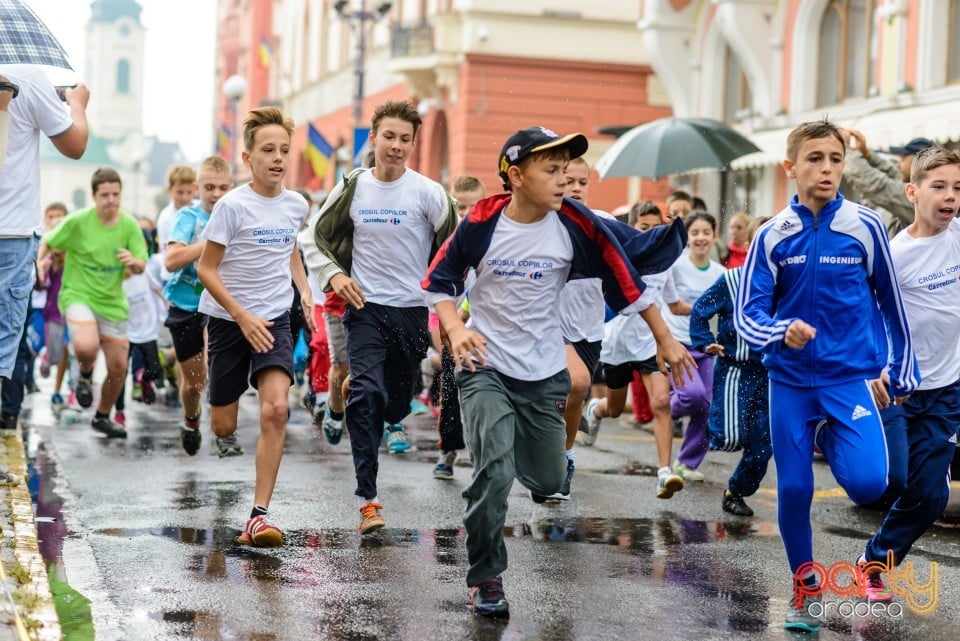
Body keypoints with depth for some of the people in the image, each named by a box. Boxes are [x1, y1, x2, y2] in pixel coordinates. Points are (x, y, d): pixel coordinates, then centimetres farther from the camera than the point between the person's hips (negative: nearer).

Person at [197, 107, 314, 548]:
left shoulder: (296, 205, 2)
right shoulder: (232, 206, -13)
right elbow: (206, 269, -10)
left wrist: (305, 293, 10)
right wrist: (243, 318, -17)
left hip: (274, 320, 3)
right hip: (228, 320, -2)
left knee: (276, 409, -20)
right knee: (223, 427, 6)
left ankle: (258, 516, -18)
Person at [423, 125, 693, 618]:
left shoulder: (576, 224, -11)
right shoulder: (482, 222, -14)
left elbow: (625, 277, -1)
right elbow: (439, 281, -1)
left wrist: (665, 340, 3)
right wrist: (456, 330, -18)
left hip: (545, 372, 3)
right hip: (484, 364, -3)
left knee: (548, 481, 11)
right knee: (495, 470, -20)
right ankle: (484, 577, -2)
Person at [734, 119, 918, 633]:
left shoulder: (866, 227, -5)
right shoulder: (772, 236, -3)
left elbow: (890, 302, 6)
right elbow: (746, 314, -4)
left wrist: (903, 371, 12)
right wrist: (781, 332, -25)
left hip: (851, 375, -1)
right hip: (790, 381, 1)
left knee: (867, 483, -18)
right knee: (793, 489, 3)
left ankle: (830, 443, 17)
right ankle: (804, 587, 25)